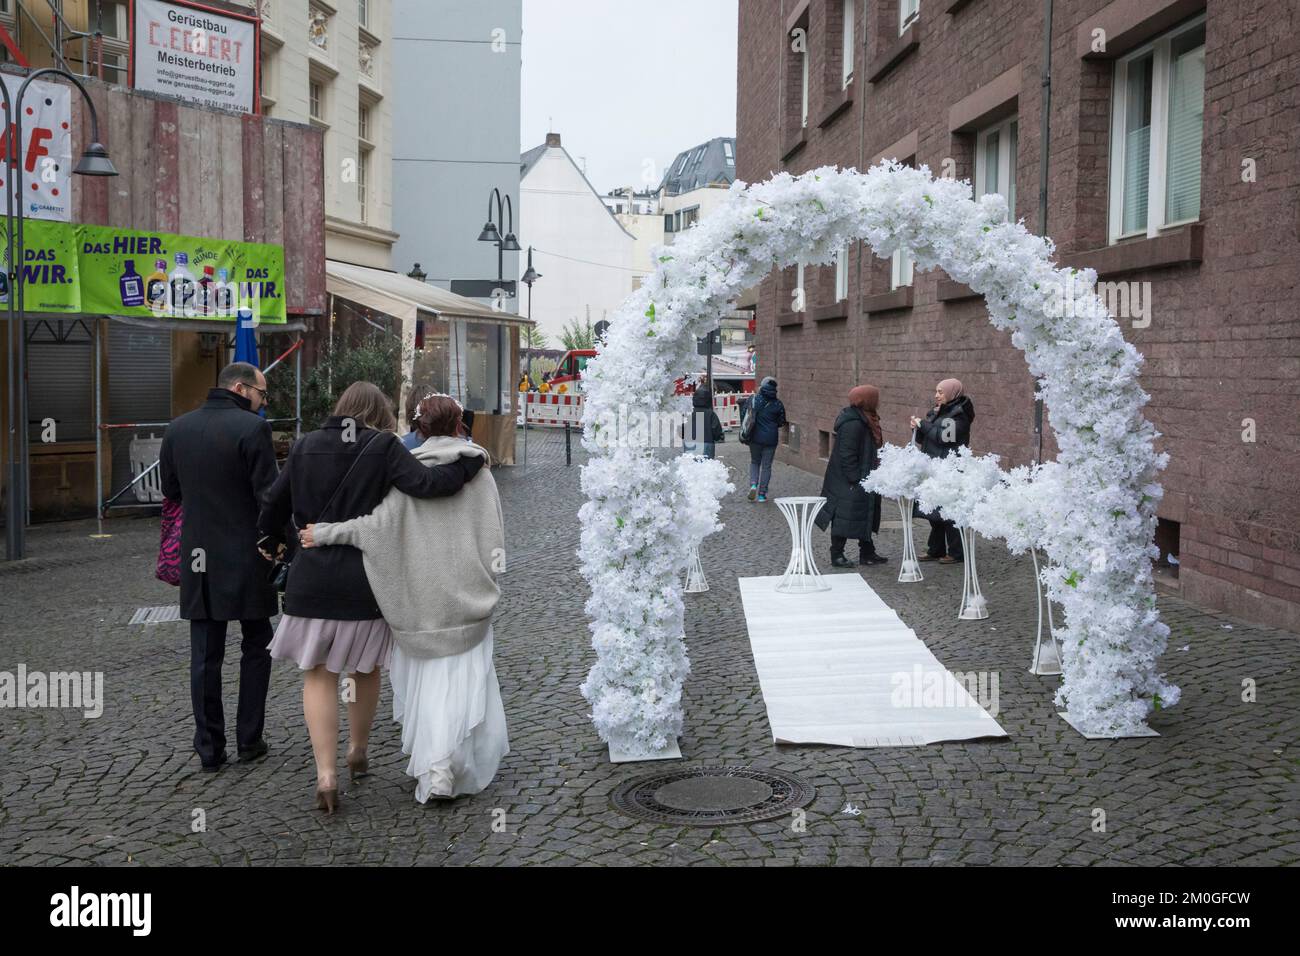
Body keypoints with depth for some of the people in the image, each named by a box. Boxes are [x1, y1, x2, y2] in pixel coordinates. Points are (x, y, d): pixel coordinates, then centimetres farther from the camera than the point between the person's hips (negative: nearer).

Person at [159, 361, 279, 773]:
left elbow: (170, 490, 15)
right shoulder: (252, 428, -13)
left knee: (205, 656, 9)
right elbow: (269, 495, -15)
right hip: (246, 557, -4)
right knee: (256, 647, 13)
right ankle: (249, 739, 15)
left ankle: (210, 748, 12)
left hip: (198, 558, 4)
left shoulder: (178, 429, 5)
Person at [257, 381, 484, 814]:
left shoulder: (305, 446, 4)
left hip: (312, 579, 1)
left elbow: (274, 506, 9)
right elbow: (426, 484, -18)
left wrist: (269, 537, 29)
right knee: (366, 669, 19)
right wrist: (472, 462, -4)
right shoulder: (383, 447, -7)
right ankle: (357, 751, 35)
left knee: (318, 674, 8)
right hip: (364, 579, -1)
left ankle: (326, 772, -3)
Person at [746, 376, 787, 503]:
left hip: (755, 437, 0)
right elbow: (782, 422, 4)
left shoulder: (754, 400, -4)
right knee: (766, 466, 8)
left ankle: (753, 484, -4)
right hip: (771, 439, 0)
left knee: (754, 462, 19)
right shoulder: (777, 404, -3)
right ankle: (762, 494, 8)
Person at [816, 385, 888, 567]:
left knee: (865, 516, 16)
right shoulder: (853, 425, -23)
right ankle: (837, 555, 7)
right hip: (848, 483, -11)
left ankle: (867, 553, 25)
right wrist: (854, 480, -23)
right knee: (845, 516, -2)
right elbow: (847, 455, -24)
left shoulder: (865, 421, 9)